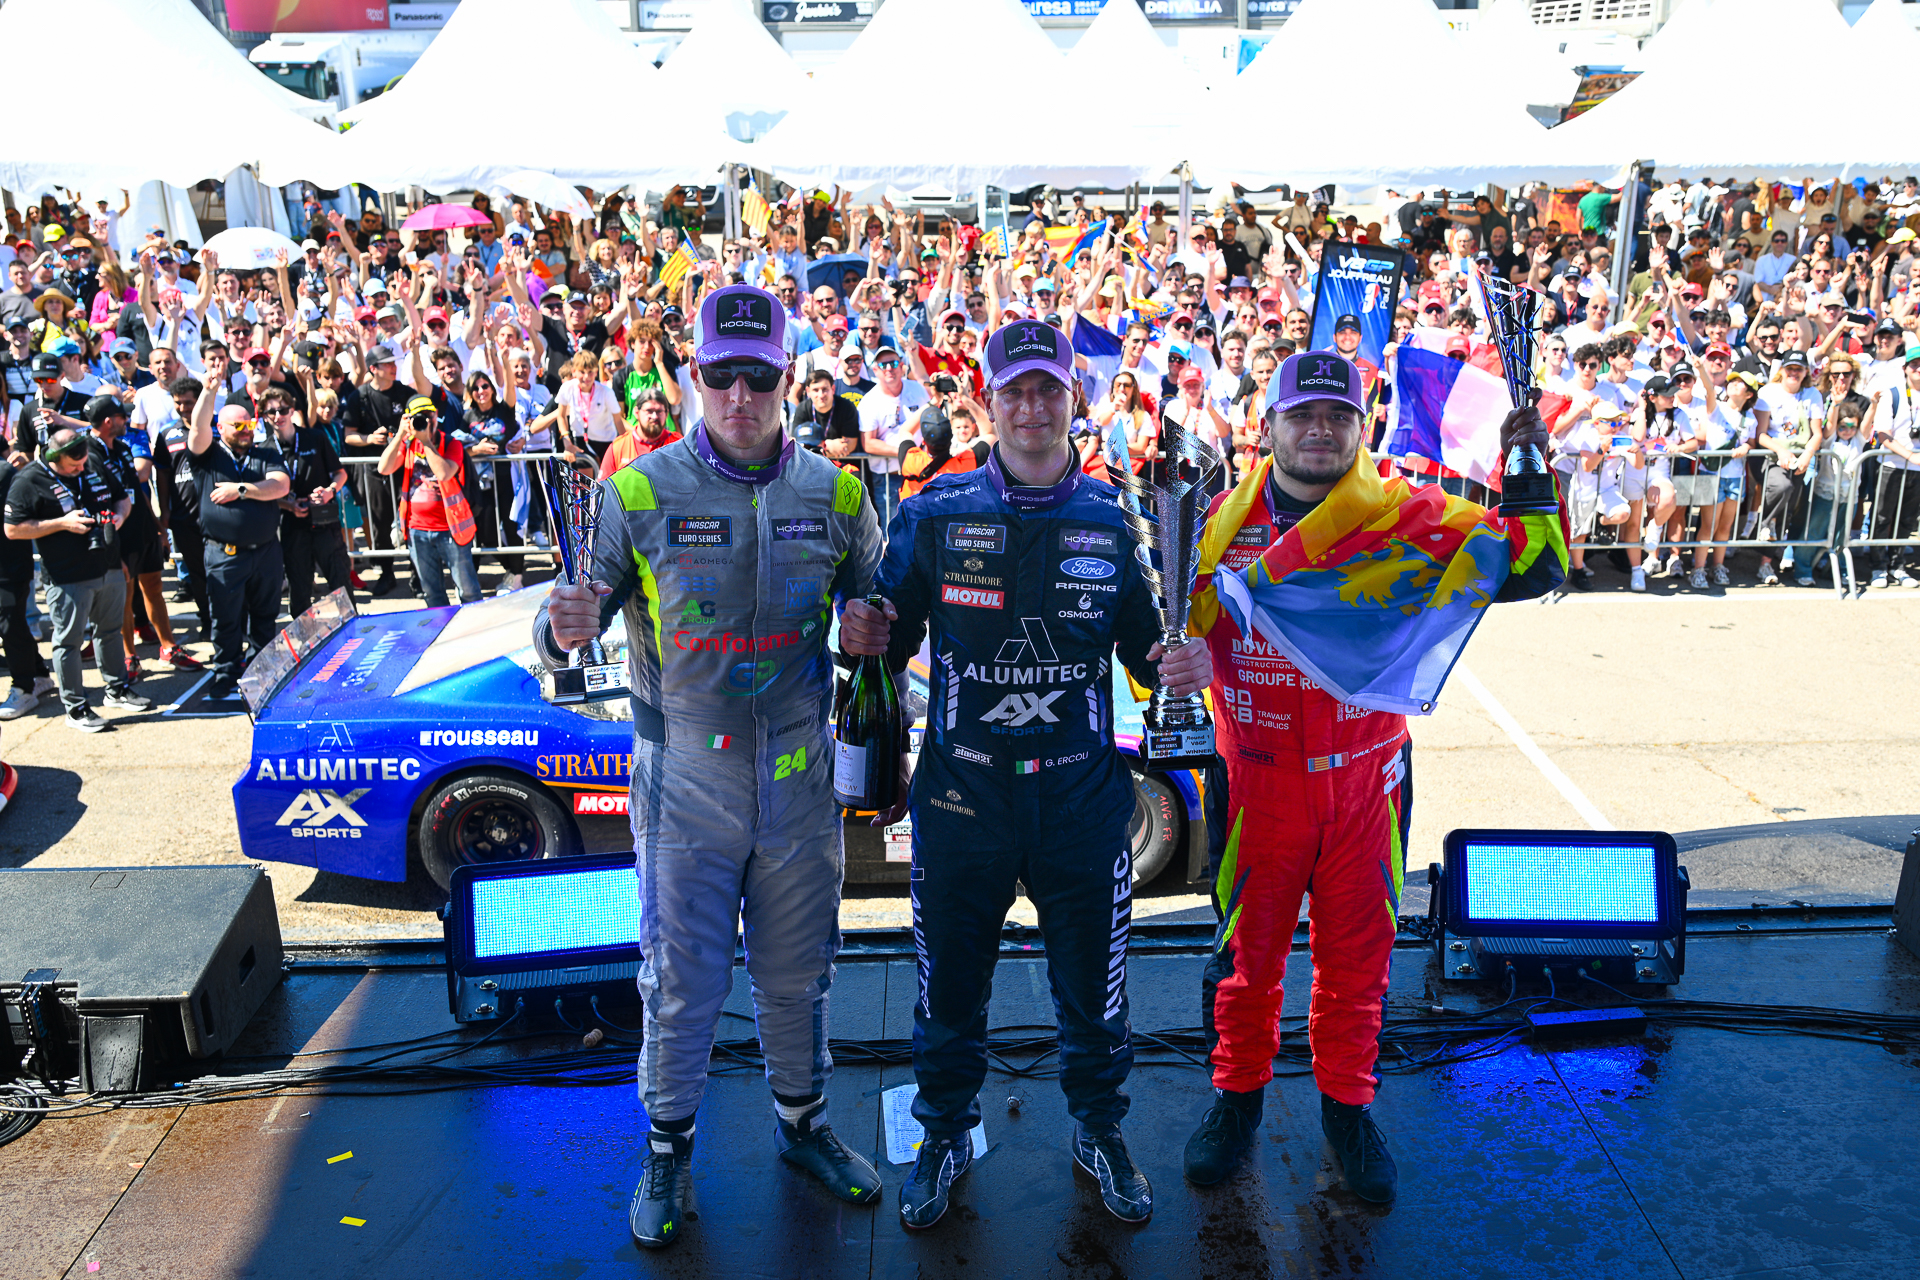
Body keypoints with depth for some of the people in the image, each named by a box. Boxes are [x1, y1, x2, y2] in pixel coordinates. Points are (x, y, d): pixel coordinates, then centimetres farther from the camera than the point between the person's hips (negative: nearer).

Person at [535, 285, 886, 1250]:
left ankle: (803, 1123, 41)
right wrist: (565, 628, -31)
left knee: (797, 973, 18)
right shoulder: (639, 492, -9)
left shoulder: (833, 493, -1)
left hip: (799, 782, 2)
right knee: (682, 982, 9)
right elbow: (561, 636, -7)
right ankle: (668, 1147, 33)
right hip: (686, 782, -2)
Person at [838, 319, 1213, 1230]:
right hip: (961, 794, 0)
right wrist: (867, 636, -18)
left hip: (1082, 796, 1)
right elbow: (892, 635, 5)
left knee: (1092, 985, 15)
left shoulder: (1113, 519, 1)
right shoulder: (934, 514, -2)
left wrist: (1182, 664, -14)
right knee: (950, 983, 15)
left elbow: (1141, 642, 8)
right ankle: (945, 1132, 40)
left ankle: (1099, 1130, 41)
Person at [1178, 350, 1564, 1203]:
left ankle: (1347, 1105, 36)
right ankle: (1237, 1094, 36)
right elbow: (1177, 625, 6)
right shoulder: (1227, 520, -2)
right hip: (1256, 784, 0)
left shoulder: (1409, 518, -3)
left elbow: (1532, 565, -6)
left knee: (1357, 958, 14)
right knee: (1246, 952, 14)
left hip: (1364, 785, 1)